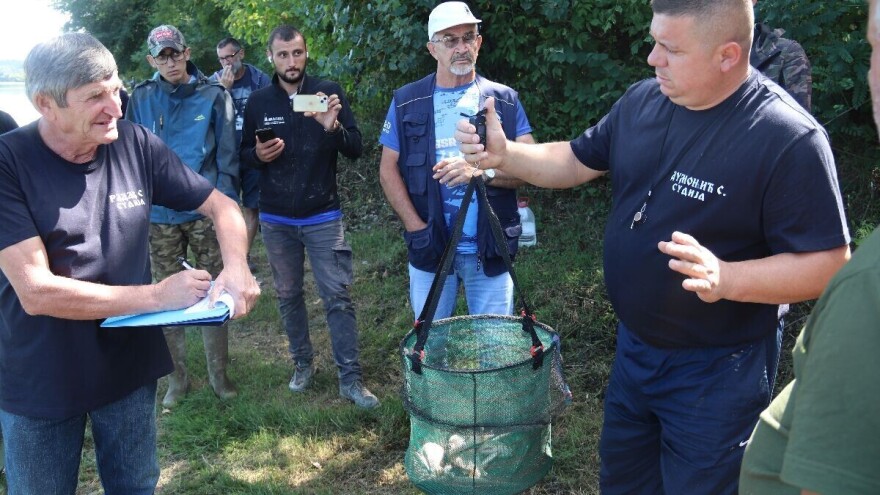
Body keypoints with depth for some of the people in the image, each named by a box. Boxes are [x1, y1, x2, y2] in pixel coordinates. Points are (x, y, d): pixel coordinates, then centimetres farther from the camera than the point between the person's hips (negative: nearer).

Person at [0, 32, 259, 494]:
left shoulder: (136, 144, -10)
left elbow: (221, 206, 0)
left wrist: (236, 264, -21)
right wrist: (158, 295, -22)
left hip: (130, 365, 3)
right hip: (41, 382, -2)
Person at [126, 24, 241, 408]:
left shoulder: (214, 96, -1)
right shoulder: (141, 99, 4)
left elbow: (227, 154, -1)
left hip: (205, 212, -2)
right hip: (159, 216, 2)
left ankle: (218, 373, 21)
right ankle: (177, 377, 24)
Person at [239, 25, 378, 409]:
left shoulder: (328, 92, -2)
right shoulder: (258, 101, 3)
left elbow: (356, 150, -6)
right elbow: (244, 154, 11)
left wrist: (333, 126, -25)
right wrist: (258, 154, -12)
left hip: (323, 217, -2)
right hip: (276, 221, 3)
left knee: (338, 297, -4)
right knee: (288, 296, 12)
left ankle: (350, 378, 4)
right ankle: (303, 363, 30)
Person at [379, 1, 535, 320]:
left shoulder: (504, 100, 2)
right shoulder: (407, 102, 3)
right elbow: (389, 170, 3)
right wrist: (416, 229, -9)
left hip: (492, 250, 0)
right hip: (430, 248, 1)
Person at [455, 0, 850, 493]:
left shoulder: (789, 138, -24)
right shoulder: (642, 100, -3)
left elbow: (829, 263, -22)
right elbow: (577, 162, 8)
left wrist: (726, 278, -38)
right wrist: (504, 153, -10)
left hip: (716, 370, -6)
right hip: (634, 347, 7)